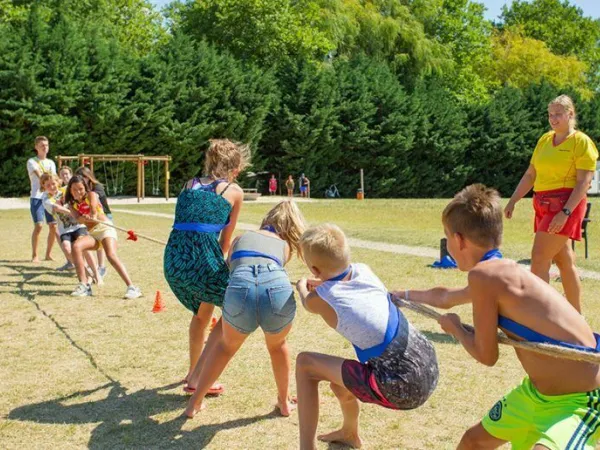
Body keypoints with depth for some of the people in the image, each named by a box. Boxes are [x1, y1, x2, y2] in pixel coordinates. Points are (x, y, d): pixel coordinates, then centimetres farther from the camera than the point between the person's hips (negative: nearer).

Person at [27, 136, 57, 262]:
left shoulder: (51, 163, 17)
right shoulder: (32, 161, 3)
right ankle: (35, 255, -1)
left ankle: (48, 254, 12)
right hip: (37, 197, -4)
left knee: (53, 226, -1)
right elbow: (40, 176, -13)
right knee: (38, 226, -13)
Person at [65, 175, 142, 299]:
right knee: (76, 246, -25)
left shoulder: (91, 195, 5)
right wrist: (85, 218, -33)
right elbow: (77, 218, -8)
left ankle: (132, 287, -33)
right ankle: (84, 285, -20)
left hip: (105, 227, -4)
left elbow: (93, 207, -17)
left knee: (111, 255, -28)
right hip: (92, 233, 4)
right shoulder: (72, 204, 13)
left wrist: (93, 216, -42)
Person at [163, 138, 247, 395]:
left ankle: (193, 372, 40)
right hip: (202, 258, -6)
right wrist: (221, 261, 34)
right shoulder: (234, 191, 11)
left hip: (172, 260, 6)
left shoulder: (190, 185, 22)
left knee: (202, 312, 30)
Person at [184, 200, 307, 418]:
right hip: (278, 288, 0)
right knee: (277, 345, 33)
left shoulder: (242, 238, 35)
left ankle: (195, 402, 35)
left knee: (226, 346, 31)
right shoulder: (286, 246, 33)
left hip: (240, 288, 0)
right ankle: (285, 402, 44)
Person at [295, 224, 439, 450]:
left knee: (305, 364, 5)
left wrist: (302, 286, 43)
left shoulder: (318, 299, -5)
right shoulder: (364, 270, 6)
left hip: (399, 388, -7)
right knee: (338, 373, 30)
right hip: (428, 369, 7)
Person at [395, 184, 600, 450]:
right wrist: (402, 295, 44)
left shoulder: (484, 275, -23)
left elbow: (486, 356, -15)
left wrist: (454, 329, 5)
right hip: (537, 393, 10)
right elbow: (445, 298, 27)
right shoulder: (500, 273, 6)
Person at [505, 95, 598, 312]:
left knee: (539, 258, -13)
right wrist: (512, 202, 9)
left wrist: (566, 212, -23)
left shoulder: (581, 142, -7)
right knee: (564, 261, 12)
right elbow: (530, 175, 17)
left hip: (566, 205, -7)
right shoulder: (544, 140, 13)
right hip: (543, 205, 7)